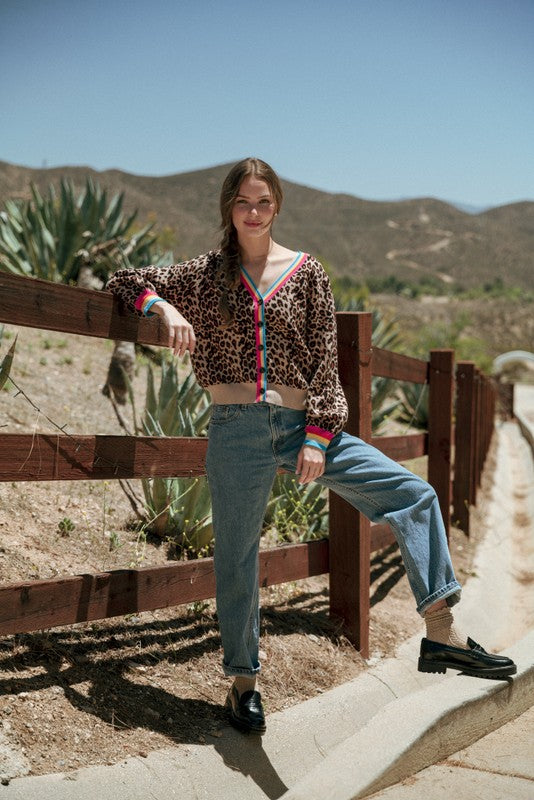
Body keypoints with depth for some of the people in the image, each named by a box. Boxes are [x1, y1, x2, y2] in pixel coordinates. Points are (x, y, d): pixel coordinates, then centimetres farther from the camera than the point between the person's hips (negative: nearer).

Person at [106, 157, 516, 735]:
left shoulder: (306, 272, 6)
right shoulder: (205, 275, 6)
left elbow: (325, 362, 3)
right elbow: (123, 282, 13)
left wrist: (317, 437, -6)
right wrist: (163, 307, -9)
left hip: (301, 424, 2)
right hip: (237, 428, -1)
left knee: (413, 496, -9)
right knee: (236, 557, 5)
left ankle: (441, 633, -5)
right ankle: (242, 681, 24)